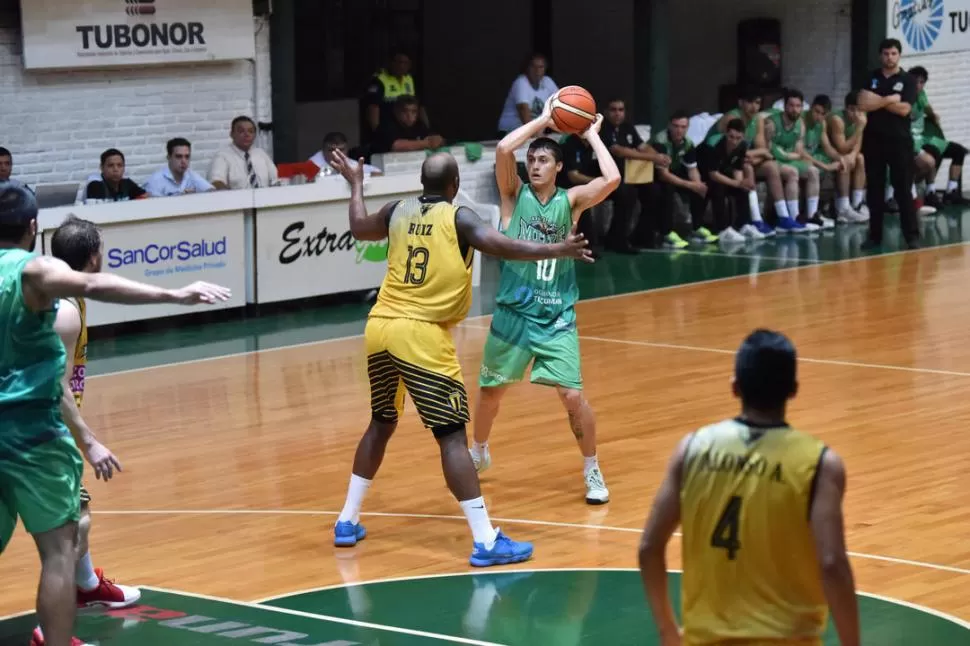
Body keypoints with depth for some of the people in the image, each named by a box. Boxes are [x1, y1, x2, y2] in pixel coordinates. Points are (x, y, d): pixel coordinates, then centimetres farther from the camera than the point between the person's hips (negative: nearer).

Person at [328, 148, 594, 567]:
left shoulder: (398, 211, 12)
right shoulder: (459, 218, -4)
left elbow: (360, 229, 32)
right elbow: (499, 246, -20)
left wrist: (356, 184, 46)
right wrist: (556, 250, -21)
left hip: (380, 327, 6)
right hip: (422, 334, -6)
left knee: (381, 423, 24)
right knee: (452, 435, -7)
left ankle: (348, 521, 29)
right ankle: (486, 541, -11)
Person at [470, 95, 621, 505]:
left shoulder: (570, 201, -1)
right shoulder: (514, 195, -2)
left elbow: (612, 180, -18)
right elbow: (503, 149, -19)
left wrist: (592, 136, -7)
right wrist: (543, 120, -11)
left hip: (556, 317, -1)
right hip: (512, 312, 1)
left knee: (572, 395, -10)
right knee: (490, 391, 15)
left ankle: (592, 471, 8)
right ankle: (478, 452, 41)